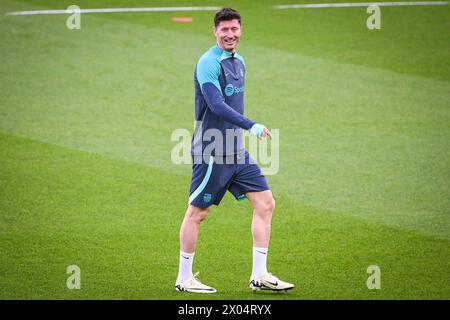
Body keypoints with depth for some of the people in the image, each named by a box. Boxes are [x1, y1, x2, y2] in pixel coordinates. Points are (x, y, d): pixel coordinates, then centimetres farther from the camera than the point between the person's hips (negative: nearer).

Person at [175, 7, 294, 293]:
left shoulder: (239, 62, 13)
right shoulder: (209, 63, -14)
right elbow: (216, 104, -26)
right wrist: (251, 126, -33)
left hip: (237, 151, 8)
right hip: (211, 152, -8)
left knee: (266, 204, 3)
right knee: (197, 213, 1)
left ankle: (259, 275, 7)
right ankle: (184, 278, 12)